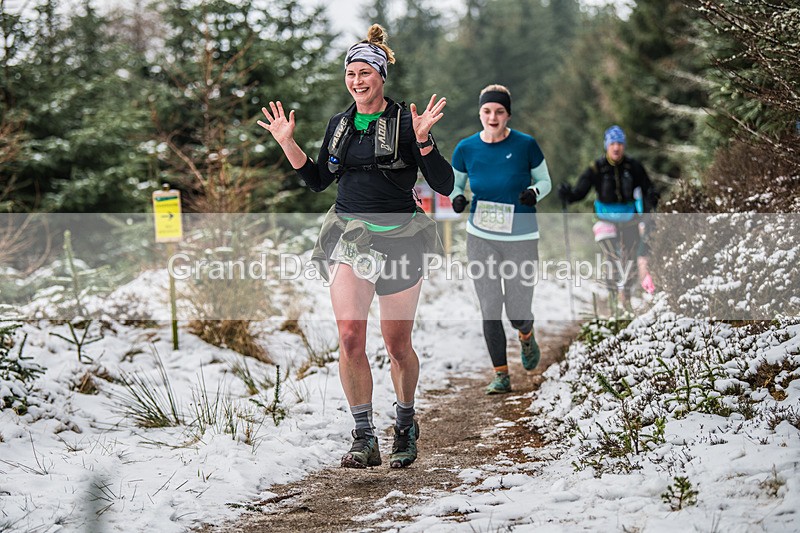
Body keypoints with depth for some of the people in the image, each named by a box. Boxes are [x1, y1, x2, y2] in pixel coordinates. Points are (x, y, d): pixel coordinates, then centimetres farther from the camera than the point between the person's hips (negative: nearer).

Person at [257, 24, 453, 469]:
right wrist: (288, 142, 10)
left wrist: (422, 139, -21)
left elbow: (445, 186, -8)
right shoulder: (340, 125, 11)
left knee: (397, 344, 6)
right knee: (350, 336, -14)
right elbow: (319, 181, 21)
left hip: (400, 240, -3)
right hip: (350, 238, 3)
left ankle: (406, 425, 30)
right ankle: (365, 438, -8)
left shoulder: (405, 122, -4)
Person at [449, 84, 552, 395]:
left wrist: (534, 192, -19)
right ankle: (501, 376, 11)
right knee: (490, 310, -3)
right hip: (481, 238, 2)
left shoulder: (525, 145, -9)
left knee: (517, 313, -1)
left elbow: (545, 181, 3)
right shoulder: (466, 149, -4)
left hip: (521, 239, -1)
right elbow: (455, 183, 11)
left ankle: (526, 336, 37)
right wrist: (456, 198, -12)